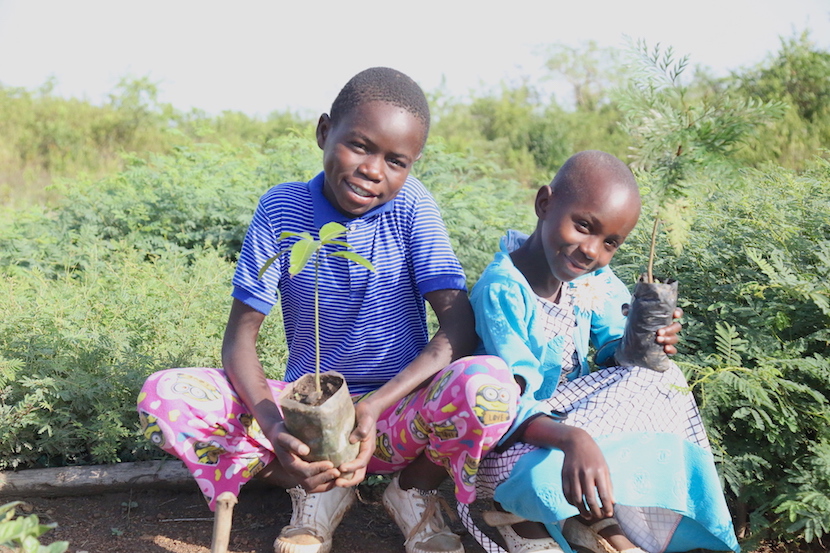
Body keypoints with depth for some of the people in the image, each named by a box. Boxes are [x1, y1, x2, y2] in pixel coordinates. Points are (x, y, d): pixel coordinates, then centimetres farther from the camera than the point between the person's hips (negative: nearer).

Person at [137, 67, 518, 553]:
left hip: (397, 415, -1)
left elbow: (460, 326, -16)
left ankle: (415, 491, 0)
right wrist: (273, 427, -28)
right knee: (162, 395, -20)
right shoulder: (282, 208, -7)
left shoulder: (411, 207, -8)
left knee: (490, 383, -33)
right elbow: (241, 336, -8)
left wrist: (376, 405, -30)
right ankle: (318, 492, -2)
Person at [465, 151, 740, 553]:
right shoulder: (502, 291, -26)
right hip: (510, 439, -7)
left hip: (566, 411, 7)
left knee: (660, 378, -9)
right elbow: (511, 407, -31)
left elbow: (612, 354, 2)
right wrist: (570, 438, -50)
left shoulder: (592, 278, -7)